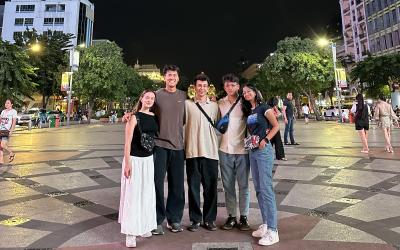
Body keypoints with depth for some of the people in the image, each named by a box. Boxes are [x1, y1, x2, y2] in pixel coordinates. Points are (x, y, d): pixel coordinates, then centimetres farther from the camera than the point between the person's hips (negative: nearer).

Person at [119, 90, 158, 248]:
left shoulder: (154, 117, 6)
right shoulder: (134, 117, -9)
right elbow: (128, 141, -12)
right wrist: (127, 162, -17)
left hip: (149, 159, 6)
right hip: (134, 159, -6)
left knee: (147, 193, 13)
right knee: (132, 194, 0)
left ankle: (144, 226, 30)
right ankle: (131, 233, 11)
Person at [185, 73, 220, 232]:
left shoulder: (214, 105, 12)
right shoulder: (187, 104, 4)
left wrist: (217, 145, 9)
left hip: (211, 151, 2)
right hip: (192, 151, -2)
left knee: (211, 187, 7)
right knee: (193, 187, 6)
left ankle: (209, 219, 21)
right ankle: (195, 219, 20)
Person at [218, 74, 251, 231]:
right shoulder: (220, 103, 8)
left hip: (242, 149, -3)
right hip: (225, 149, 3)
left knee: (243, 185, 5)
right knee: (228, 185, 9)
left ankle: (244, 217, 19)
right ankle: (231, 216, 22)